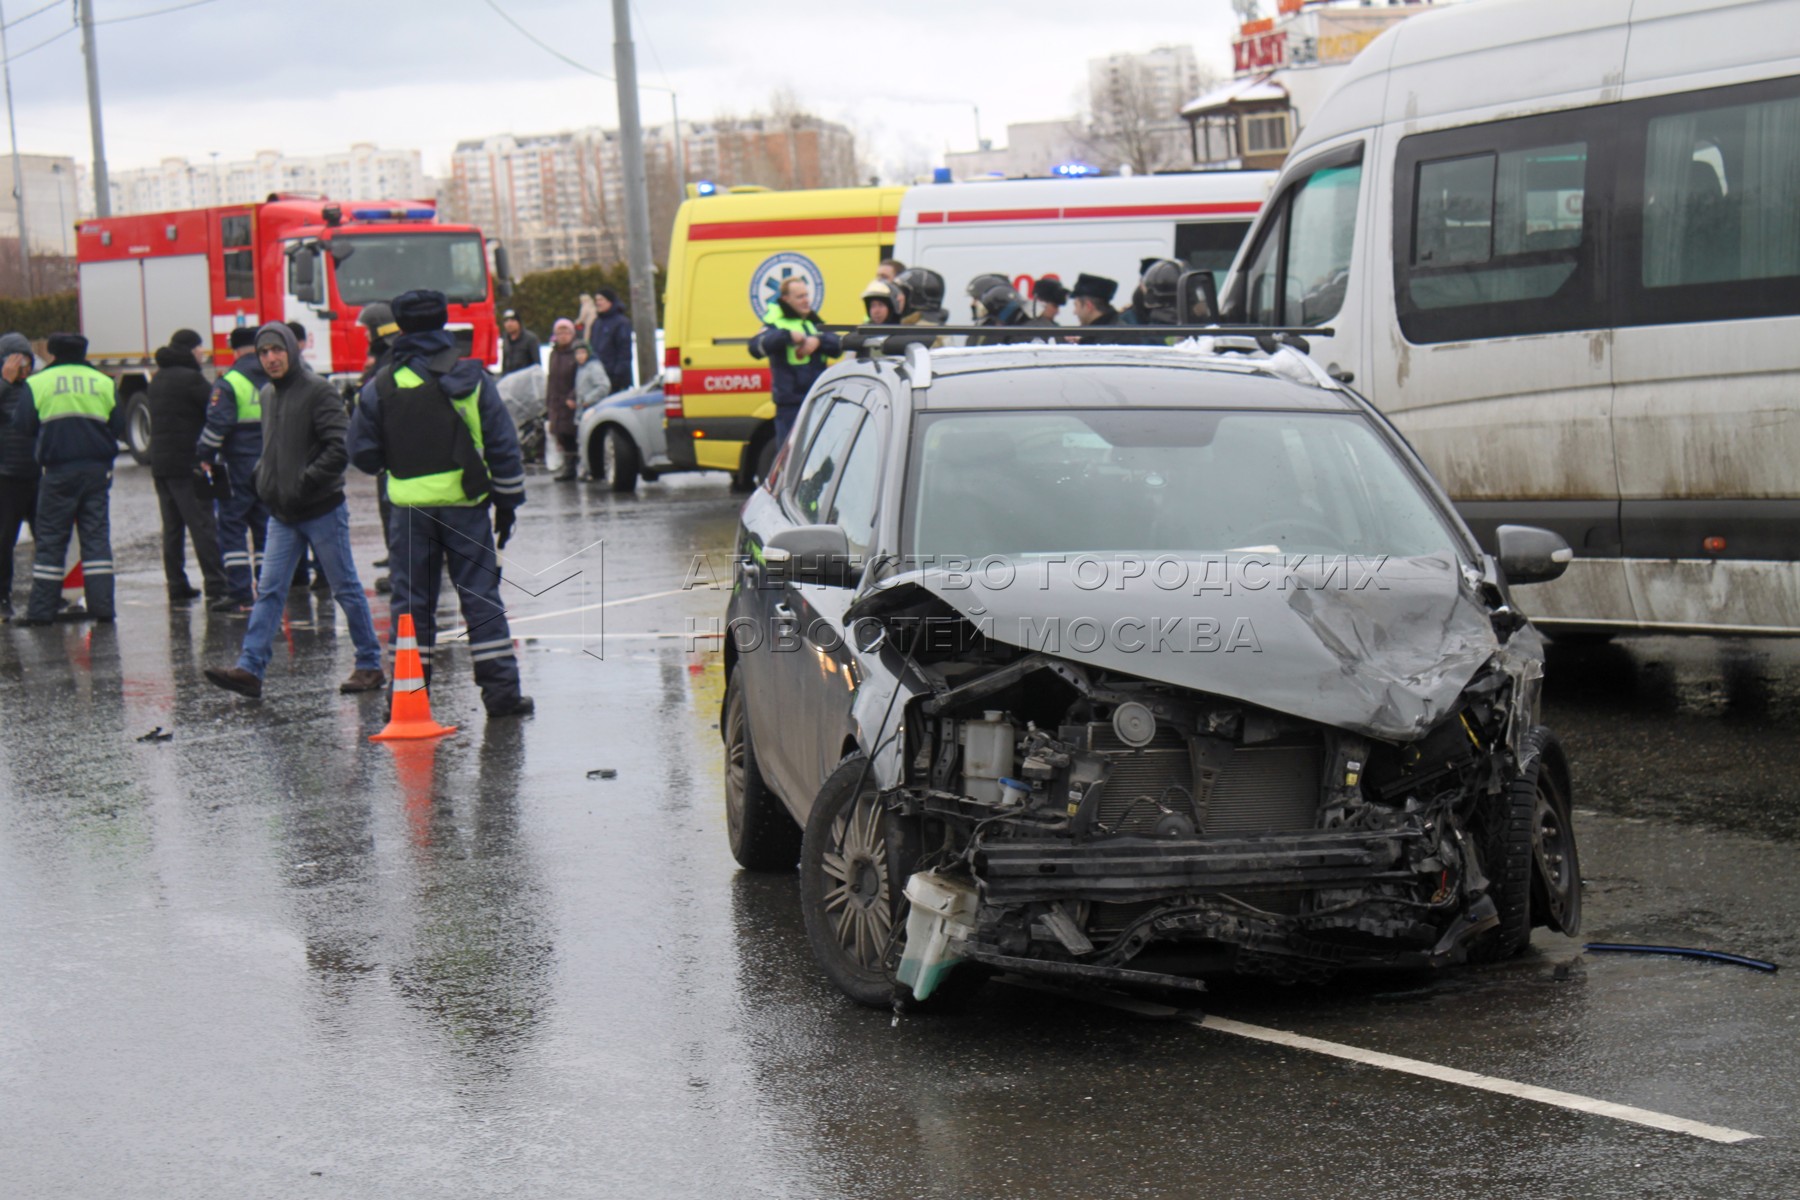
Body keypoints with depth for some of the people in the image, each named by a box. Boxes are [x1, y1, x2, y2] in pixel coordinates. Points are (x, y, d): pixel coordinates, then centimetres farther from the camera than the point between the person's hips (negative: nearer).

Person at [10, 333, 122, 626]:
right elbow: (119, 427, 4)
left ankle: (41, 609, 2)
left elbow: (22, 424, -2)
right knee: (96, 536, 5)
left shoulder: (38, 383, 0)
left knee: (50, 538, 3)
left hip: (59, 470, -2)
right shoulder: (104, 383, 6)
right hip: (97, 469, 2)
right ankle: (102, 605, -1)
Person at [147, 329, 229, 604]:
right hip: (189, 464, -8)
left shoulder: (158, 379, 14)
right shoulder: (190, 378, -13)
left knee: (172, 527, 9)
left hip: (160, 464, 8)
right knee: (202, 524, -6)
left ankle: (176, 586, 8)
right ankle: (215, 584, -7)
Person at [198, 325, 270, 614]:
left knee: (232, 526, 0)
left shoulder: (229, 381, -10)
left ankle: (240, 594, -7)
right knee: (267, 527, 11)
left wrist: (205, 454, -2)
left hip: (240, 465, -5)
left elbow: (218, 423, -15)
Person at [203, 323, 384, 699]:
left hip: (323, 511, -7)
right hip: (282, 515, 7)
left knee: (347, 590, 3)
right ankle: (249, 668, -5)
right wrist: (264, 477, 8)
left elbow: (339, 449, -19)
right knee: (269, 591, -1)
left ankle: (370, 667, 13)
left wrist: (305, 483, -20)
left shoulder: (319, 391, -12)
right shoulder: (267, 394, 12)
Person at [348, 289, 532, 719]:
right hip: (466, 504, 0)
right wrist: (507, 502, 8)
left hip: (410, 506, 0)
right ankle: (501, 691, 0)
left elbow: (363, 454, 6)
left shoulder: (381, 387, 0)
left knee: (411, 599, 7)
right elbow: (503, 445, 1)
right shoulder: (471, 378, 0)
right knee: (481, 596, 3)